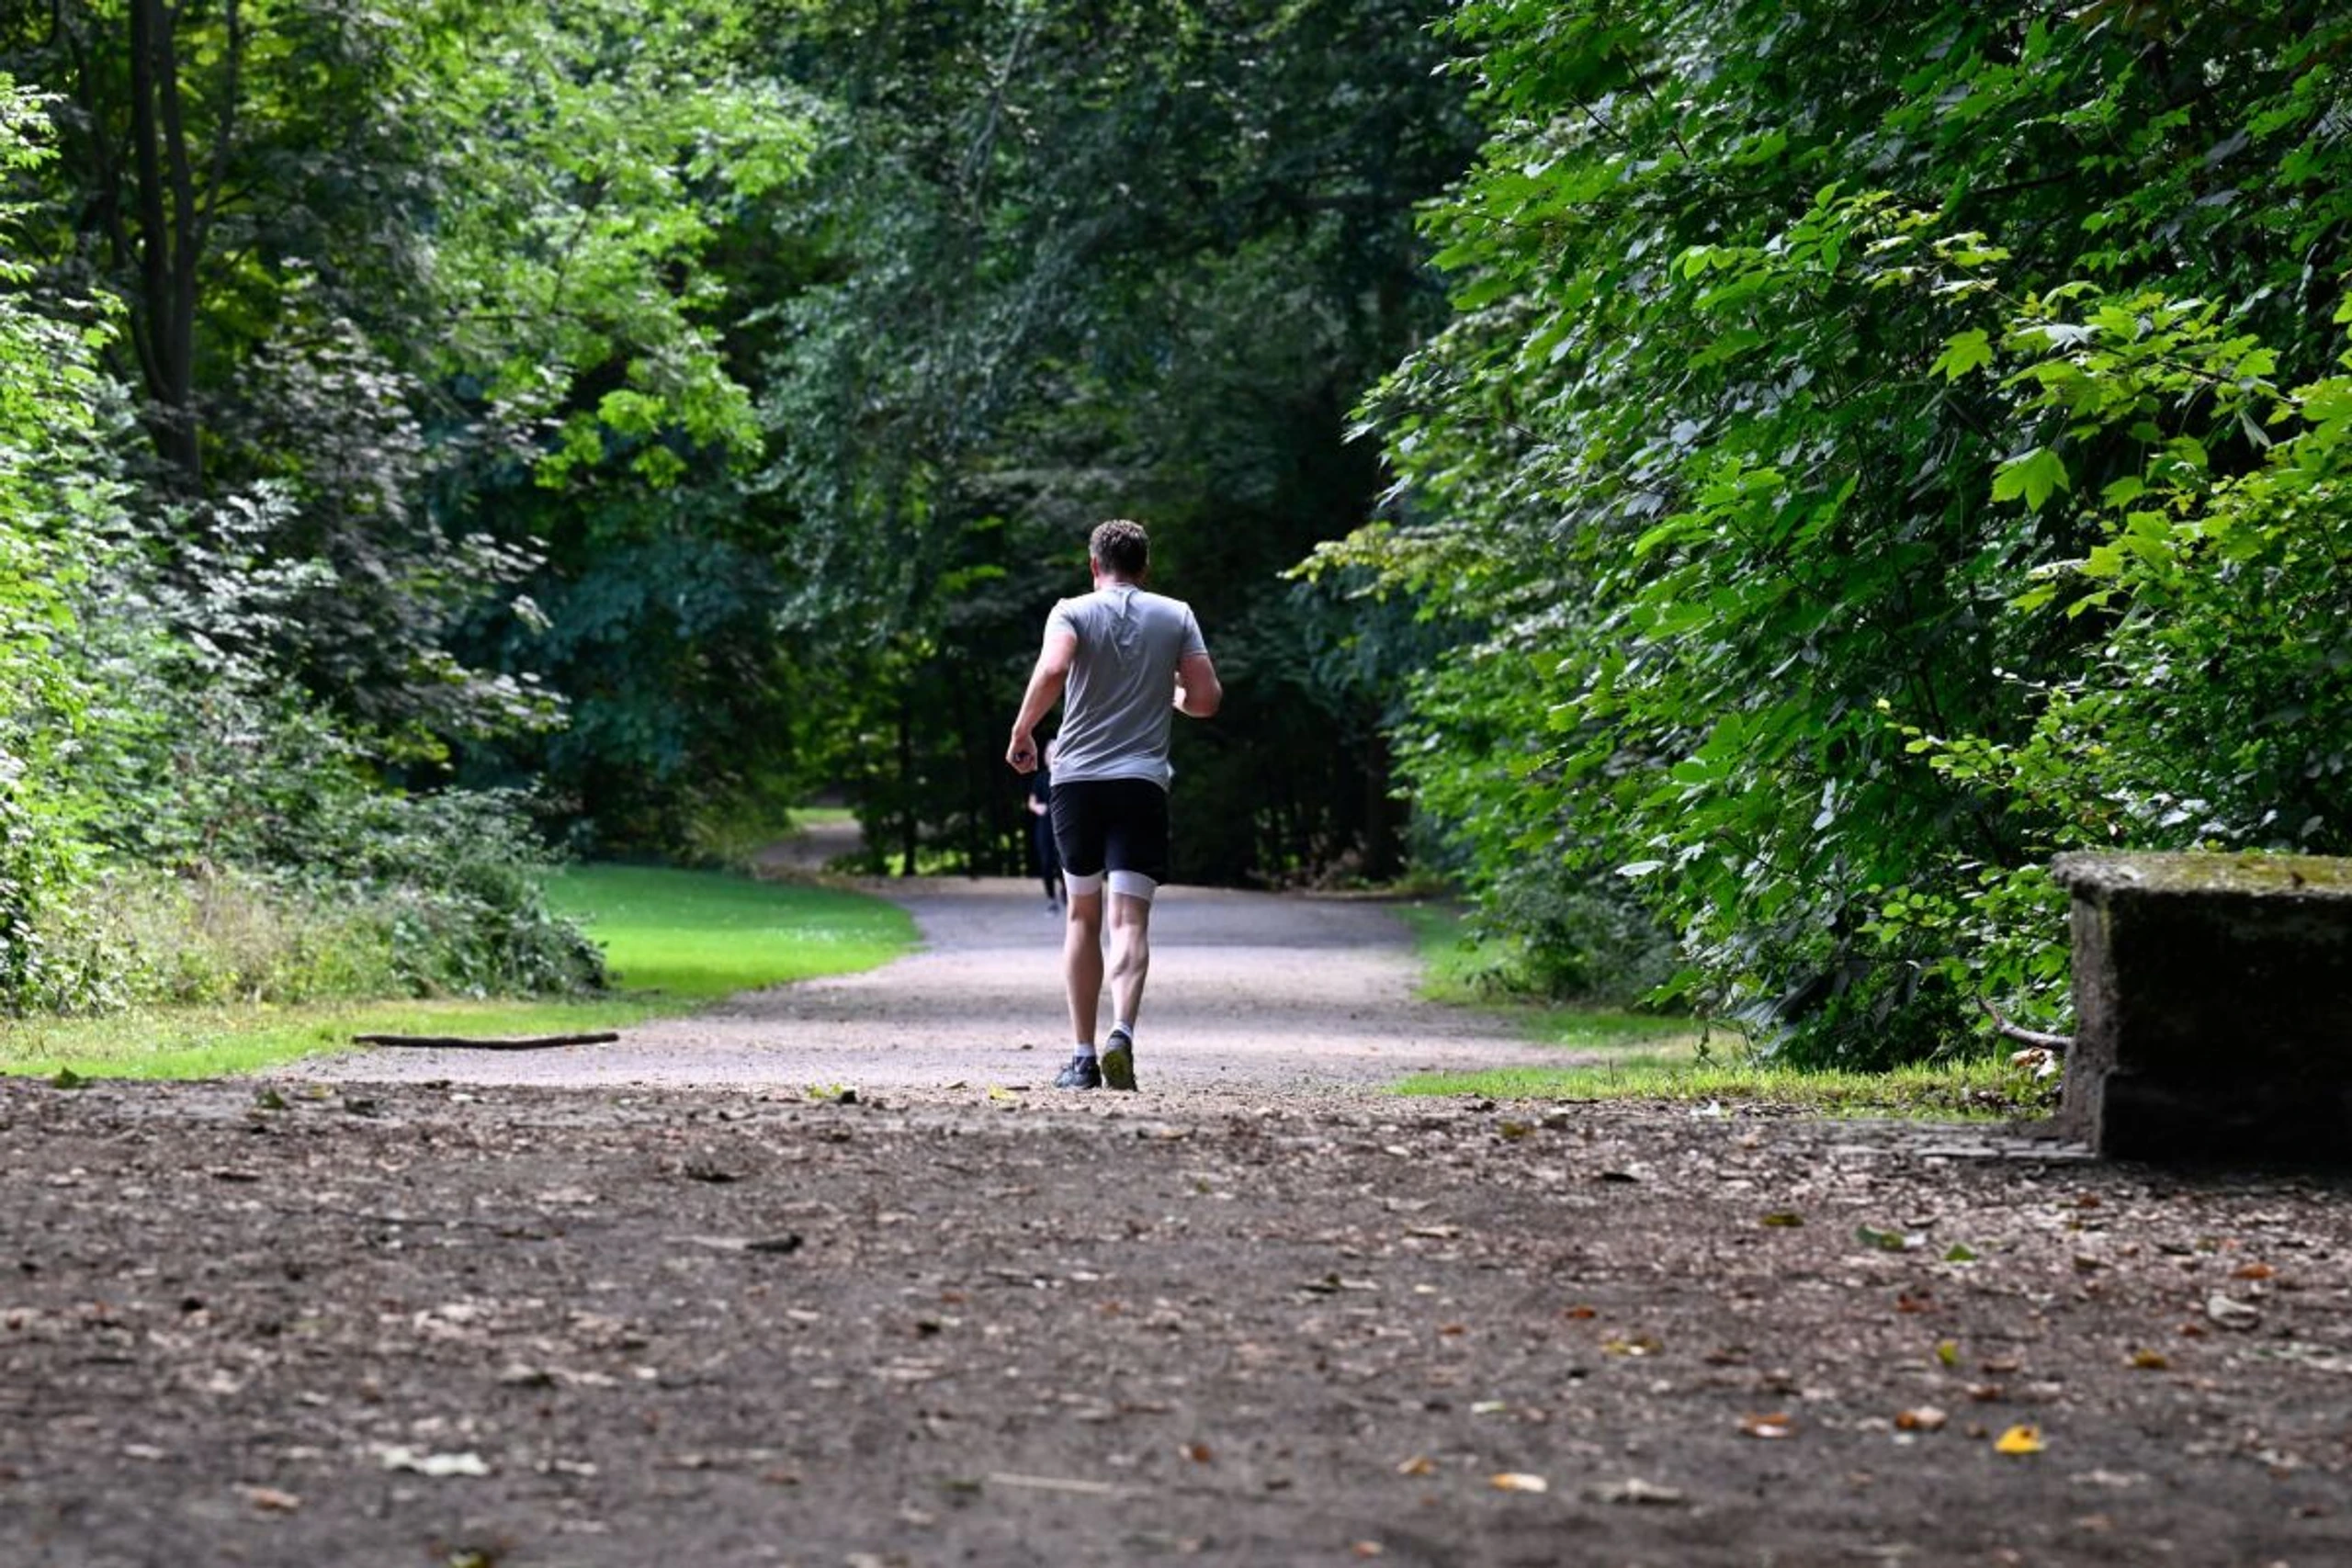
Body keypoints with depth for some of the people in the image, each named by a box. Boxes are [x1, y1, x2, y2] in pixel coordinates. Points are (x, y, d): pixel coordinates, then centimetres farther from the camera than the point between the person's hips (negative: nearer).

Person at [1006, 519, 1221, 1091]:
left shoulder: (1073, 612, 2)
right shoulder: (1175, 616, 8)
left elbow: (1053, 668, -18)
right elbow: (1206, 699, 3)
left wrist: (1022, 731, -6)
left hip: (1076, 780, 0)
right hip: (1142, 783, 0)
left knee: (1082, 917, 13)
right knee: (1130, 920, -7)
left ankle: (1083, 1057, 13)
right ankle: (1121, 1034, -31)